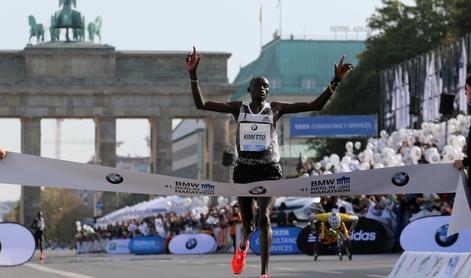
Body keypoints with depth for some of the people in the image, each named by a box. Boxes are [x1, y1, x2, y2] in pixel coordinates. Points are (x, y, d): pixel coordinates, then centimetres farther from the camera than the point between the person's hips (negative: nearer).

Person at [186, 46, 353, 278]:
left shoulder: (276, 109, 4)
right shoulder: (238, 108, 6)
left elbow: (315, 105, -1)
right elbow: (201, 104, 0)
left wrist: (335, 82, -10)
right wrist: (193, 74, -9)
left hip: (269, 170, -2)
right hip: (244, 170, 2)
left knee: (264, 216, -22)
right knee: (247, 222, 8)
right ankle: (243, 245, 48)